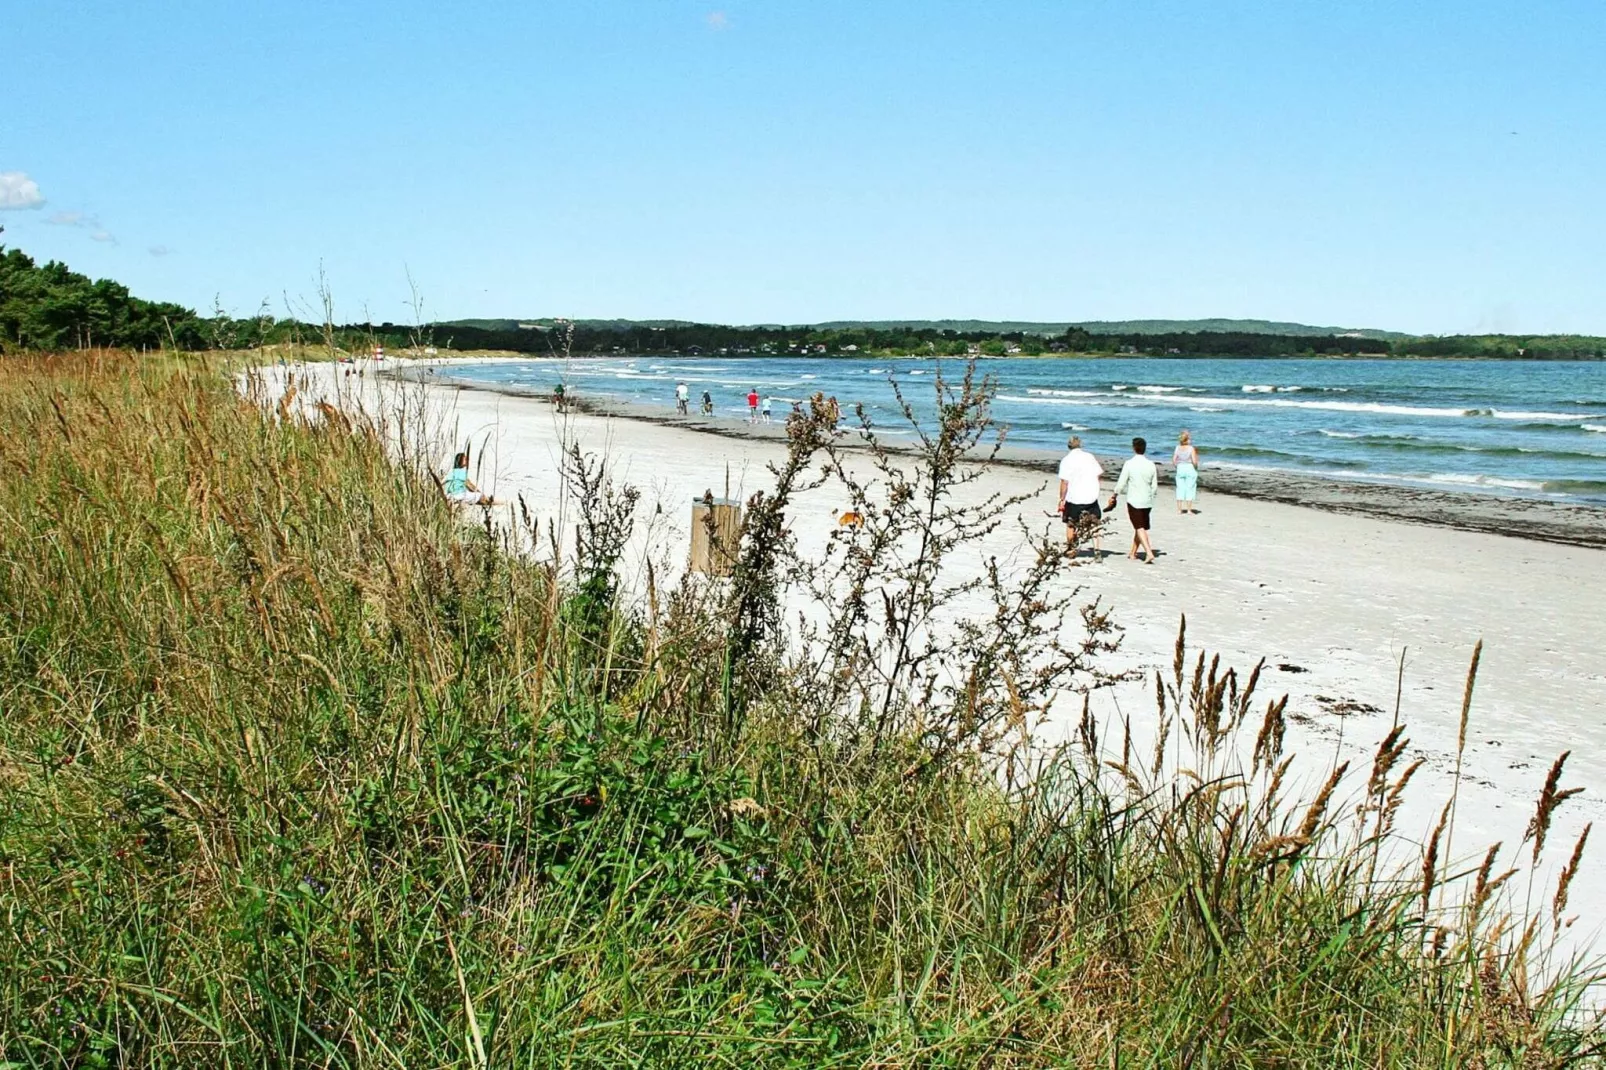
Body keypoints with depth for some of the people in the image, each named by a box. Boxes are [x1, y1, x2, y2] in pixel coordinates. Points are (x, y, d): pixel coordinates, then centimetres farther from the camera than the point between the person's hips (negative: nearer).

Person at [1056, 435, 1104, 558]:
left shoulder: (1066, 460, -8)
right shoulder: (1090, 457, 2)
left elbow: (1064, 482, -12)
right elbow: (1100, 475, 6)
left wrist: (1062, 499, -6)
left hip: (1074, 499, -2)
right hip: (1092, 497, 2)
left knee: (1071, 525, 16)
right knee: (1096, 524, 9)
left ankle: (1071, 549, 24)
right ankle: (1098, 552, 2)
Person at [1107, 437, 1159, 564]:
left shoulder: (1129, 464, -12)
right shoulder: (1151, 465, 1)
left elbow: (1121, 484, -7)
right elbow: (1154, 487, 5)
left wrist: (1114, 495, 8)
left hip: (1134, 501, -5)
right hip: (1147, 501, 5)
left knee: (1139, 528, -4)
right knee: (1141, 527, 16)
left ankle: (1149, 553, -19)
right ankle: (1133, 552, 27)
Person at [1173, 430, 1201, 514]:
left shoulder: (1177, 448, -2)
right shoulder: (1191, 448, -13)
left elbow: (1173, 460, -1)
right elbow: (1194, 461, -17)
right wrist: (1196, 467, 2)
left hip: (1180, 469, 3)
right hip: (1190, 469, -3)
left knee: (1180, 489, 10)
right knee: (1190, 489, 4)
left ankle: (1179, 509, 11)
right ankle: (1189, 510, 5)